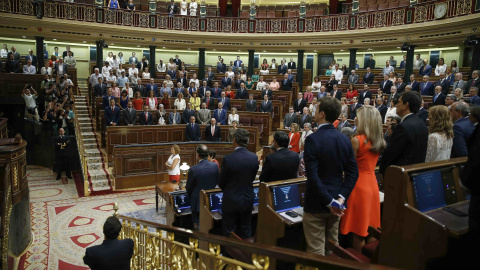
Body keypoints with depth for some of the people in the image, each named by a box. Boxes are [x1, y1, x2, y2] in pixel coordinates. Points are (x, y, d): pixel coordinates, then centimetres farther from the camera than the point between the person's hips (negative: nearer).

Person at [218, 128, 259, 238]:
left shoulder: (228, 159, -21)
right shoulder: (254, 158, -9)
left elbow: (221, 183, -9)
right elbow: (252, 178, 3)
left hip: (231, 201, -4)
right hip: (248, 200, 4)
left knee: (229, 233, 12)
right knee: (246, 231, 20)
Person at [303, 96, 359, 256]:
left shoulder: (312, 139, -18)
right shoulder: (345, 140, 2)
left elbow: (313, 175, -23)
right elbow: (353, 172, 1)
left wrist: (329, 201, -17)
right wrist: (341, 198, -5)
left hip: (316, 204, -6)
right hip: (336, 204, 6)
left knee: (316, 251, 5)